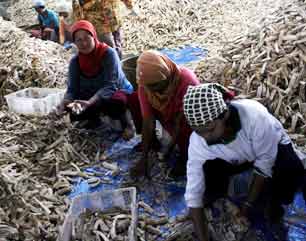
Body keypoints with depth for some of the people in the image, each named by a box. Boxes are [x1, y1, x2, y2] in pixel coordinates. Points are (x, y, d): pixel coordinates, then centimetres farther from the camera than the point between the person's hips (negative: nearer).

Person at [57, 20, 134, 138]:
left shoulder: (108, 53, -24)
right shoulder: (75, 61, -9)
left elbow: (109, 86, -31)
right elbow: (72, 89, -11)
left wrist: (90, 103, -46)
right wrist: (65, 101, -34)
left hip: (117, 92, -5)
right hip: (91, 96, 5)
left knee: (117, 103, -40)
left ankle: (125, 121, -5)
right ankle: (94, 118, 12)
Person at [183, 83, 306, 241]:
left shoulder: (254, 116, -41)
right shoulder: (197, 142, -30)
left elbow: (264, 165, -27)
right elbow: (193, 194, -26)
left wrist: (247, 206, -24)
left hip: (271, 148, -2)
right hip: (236, 158, 2)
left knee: (292, 170, -33)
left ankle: (272, 198, 0)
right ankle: (218, 192, 11)